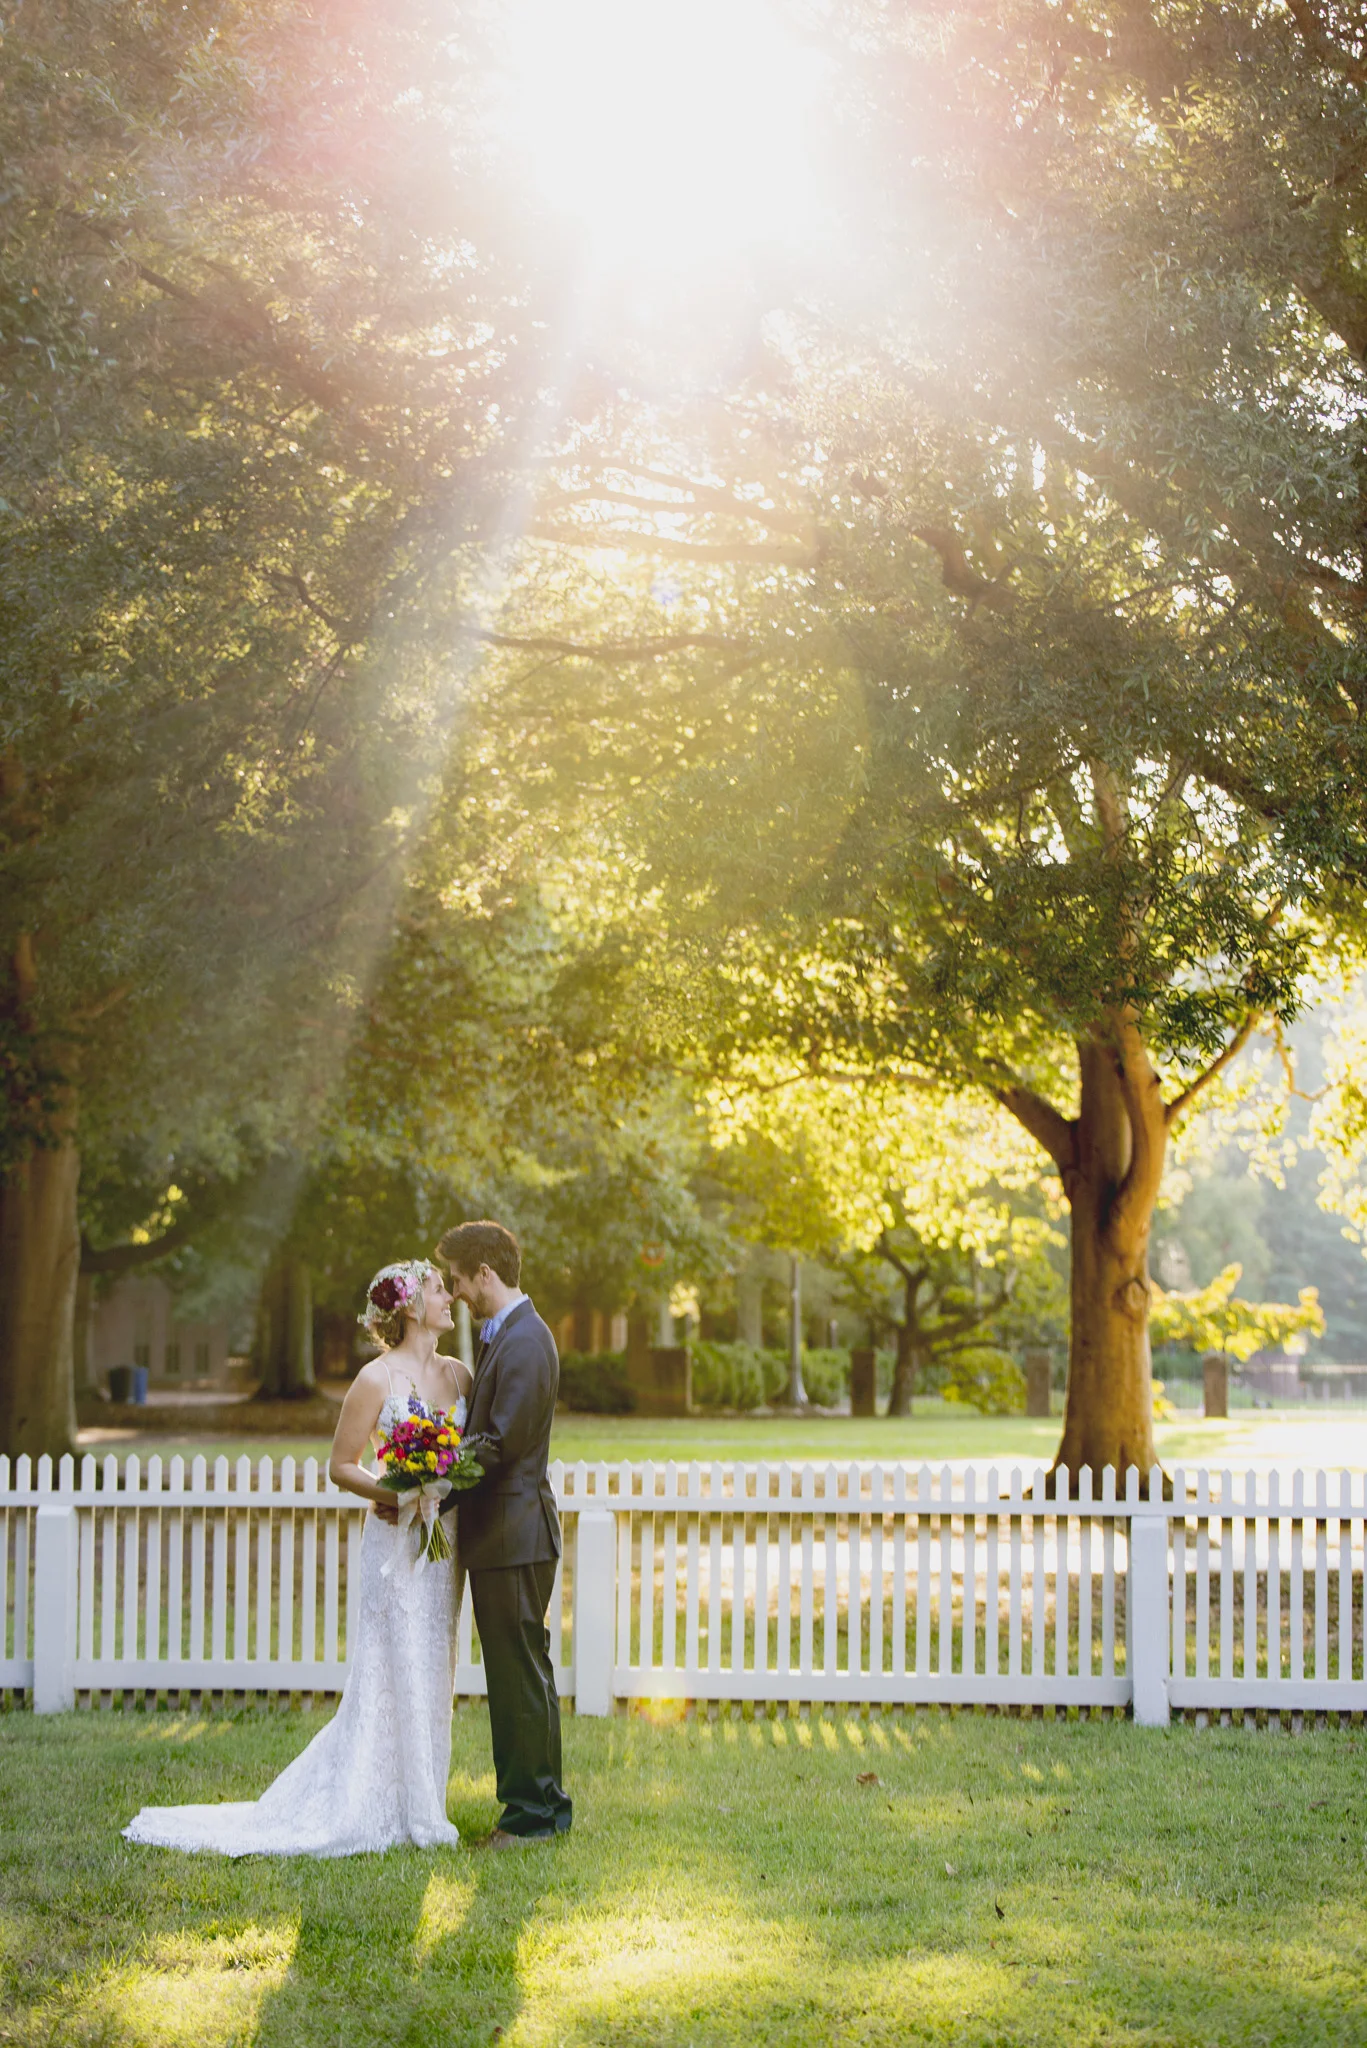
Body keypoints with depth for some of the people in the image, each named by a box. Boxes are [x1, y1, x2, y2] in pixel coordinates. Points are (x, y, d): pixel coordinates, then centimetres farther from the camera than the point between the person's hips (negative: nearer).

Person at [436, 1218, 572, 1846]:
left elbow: (502, 1443, -22)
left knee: (521, 1674, -3)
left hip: (513, 1534, -11)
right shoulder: (499, 1336, 16)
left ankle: (532, 1812, 4)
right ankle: (543, 1803, 23)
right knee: (519, 1673, 15)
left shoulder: (524, 1341, -17)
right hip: (497, 1534, 11)